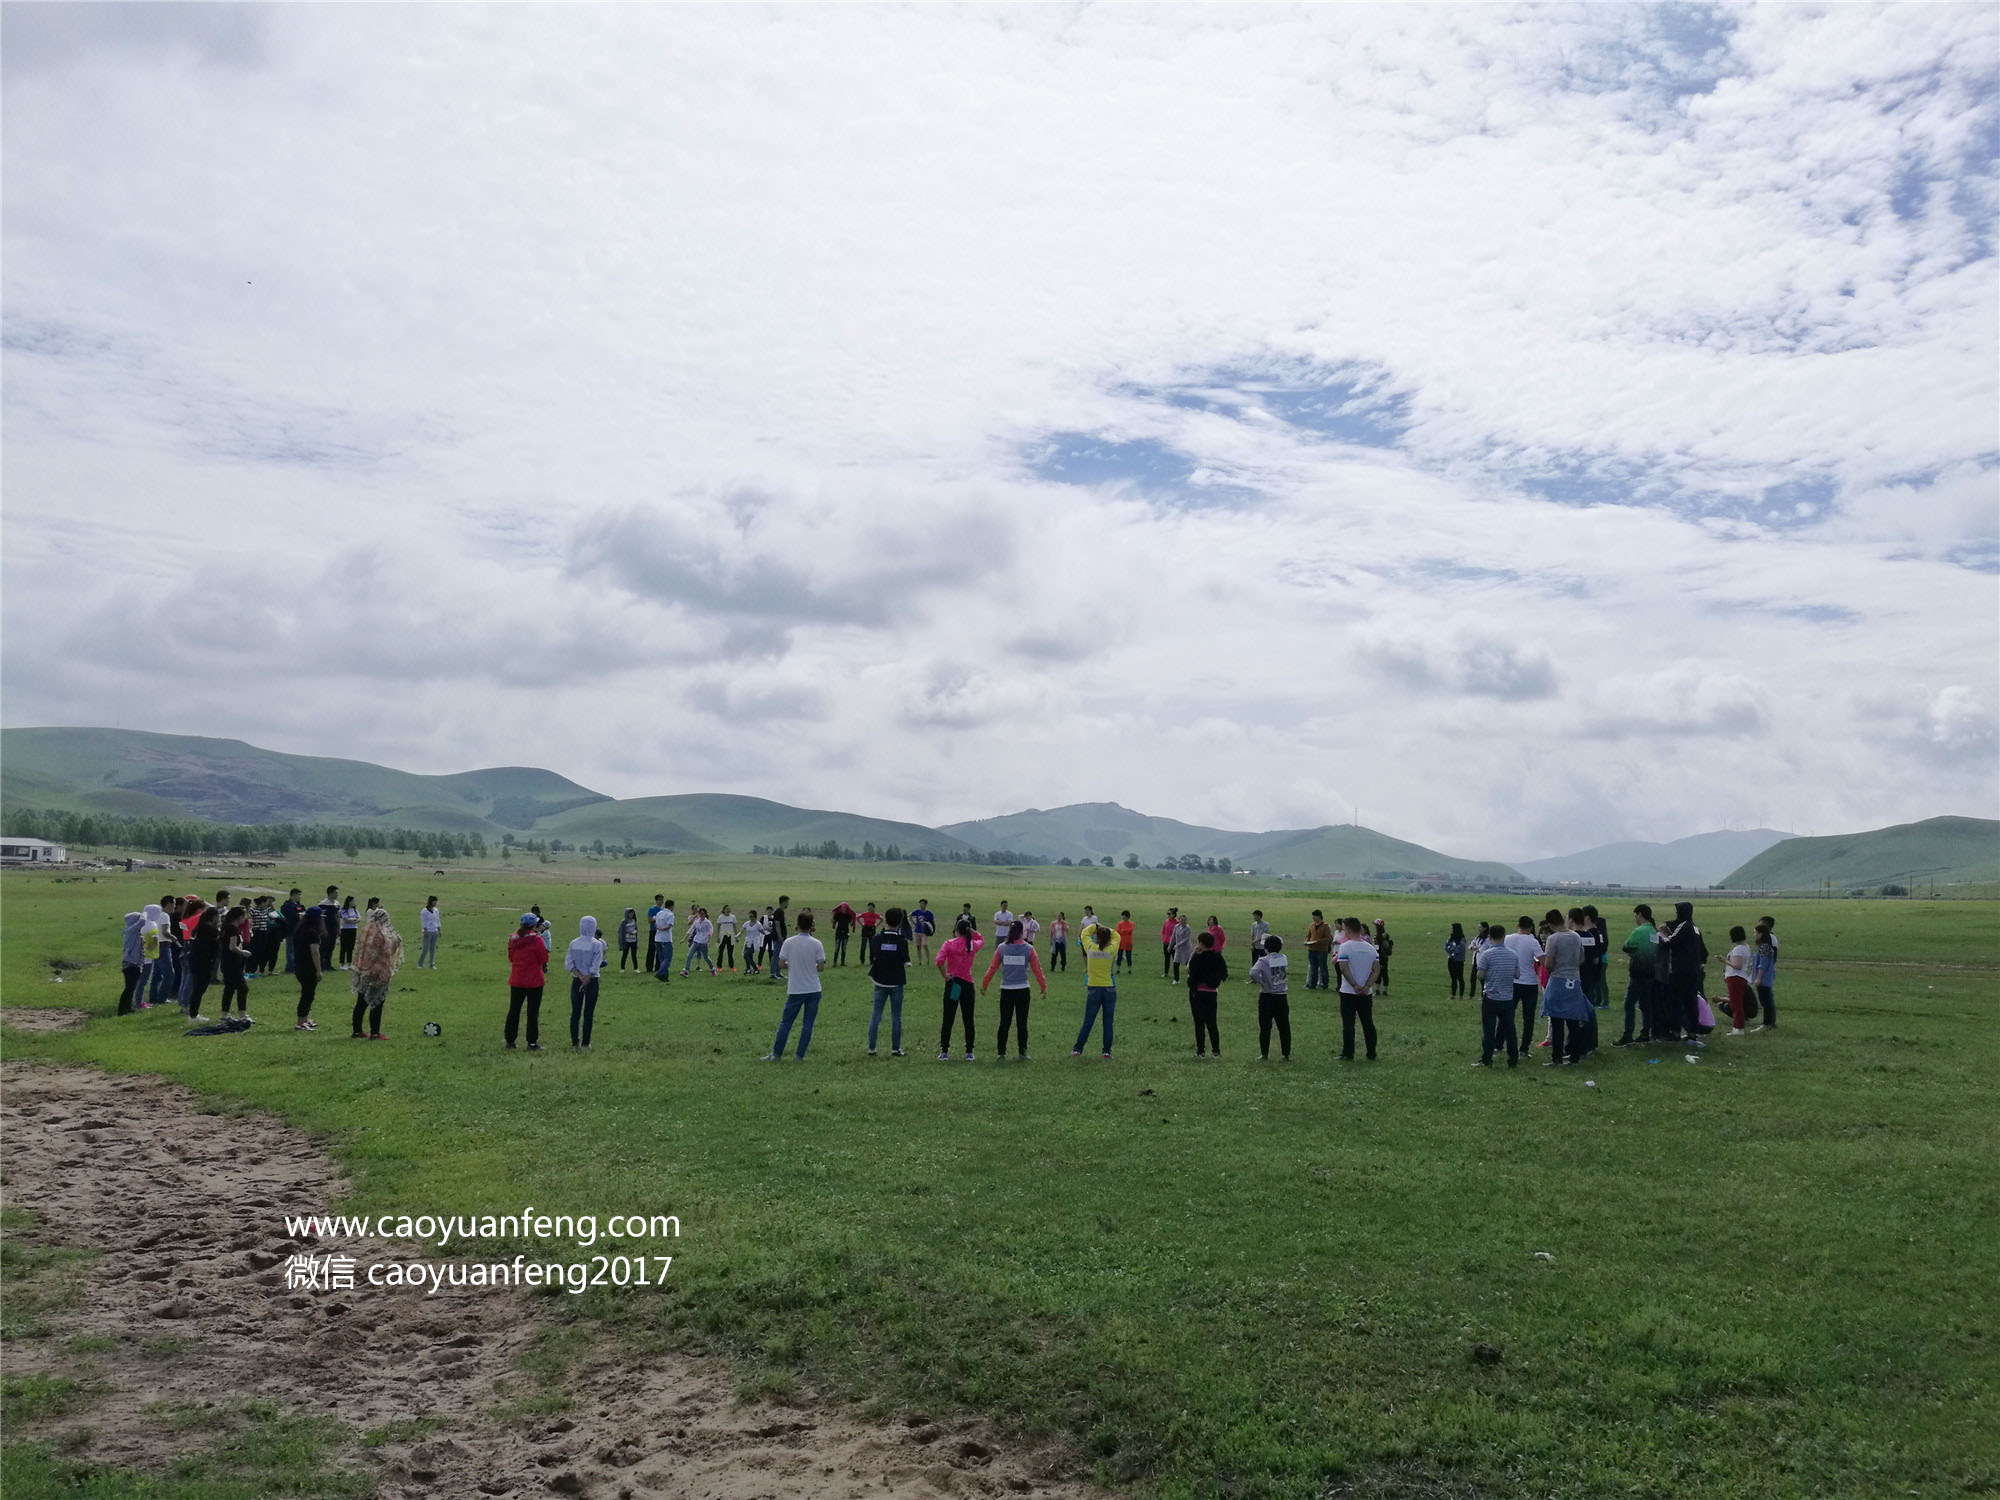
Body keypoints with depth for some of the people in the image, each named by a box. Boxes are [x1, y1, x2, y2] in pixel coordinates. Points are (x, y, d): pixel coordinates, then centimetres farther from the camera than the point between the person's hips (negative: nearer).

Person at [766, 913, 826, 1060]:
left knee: (785, 1022, 9)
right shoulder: (817, 944, -7)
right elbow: (821, 966, -6)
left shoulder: (789, 942, -6)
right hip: (813, 989, 0)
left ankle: (776, 1054, 13)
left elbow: (780, 965, -5)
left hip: (795, 990, 0)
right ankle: (800, 1055, 9)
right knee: (807, 1024, 8)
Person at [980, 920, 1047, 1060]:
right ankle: (1023, 1053, 11)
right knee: (1022, 1023, 8)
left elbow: (992, 968, 2)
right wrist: (1044, 988, 10)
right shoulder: (1028, 948, -5)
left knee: (1004, 1023, 9)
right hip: (1023, 990, -1)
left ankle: (1001, 1053, 12)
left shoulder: (1001, 948, -2)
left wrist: (983, 985, 13)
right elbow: (1037, 970, -1)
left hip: (1006, 990, 1)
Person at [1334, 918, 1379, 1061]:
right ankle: (1371, 1054, 16)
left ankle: (1348, 1054, 3)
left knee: (1348, 1024, 1)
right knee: (1368, 1023, 12)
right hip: (1367, 993, 5)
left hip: (1348, 992, -5)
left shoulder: (1345, 947, -11)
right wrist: (1366, 987, -8)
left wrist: (1355, 986, -15)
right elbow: (1376, 969, -1)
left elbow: (1343, 968, -19)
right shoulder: (1370, 948, 5)